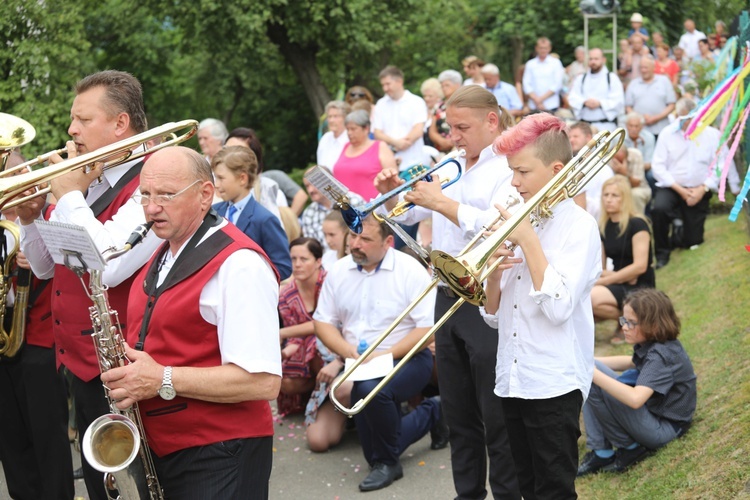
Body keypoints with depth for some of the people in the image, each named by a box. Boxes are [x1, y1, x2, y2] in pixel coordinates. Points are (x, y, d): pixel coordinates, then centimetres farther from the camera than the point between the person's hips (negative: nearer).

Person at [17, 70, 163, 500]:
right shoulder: (87, 181, 11)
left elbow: (107, 267, -31)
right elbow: (46, 268, 17)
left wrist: (70, 195, -19)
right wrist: (31, 217, -1)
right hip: (79, 361, 8)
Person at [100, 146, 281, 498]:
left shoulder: (239, 264, -16)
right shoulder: (163, 257, 13)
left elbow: (264, 381, -23)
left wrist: (163, 380, -23)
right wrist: (128, 369, 4)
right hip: (158, 450, 9)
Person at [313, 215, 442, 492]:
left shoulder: (410, 270, -13)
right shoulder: (339, 271, 1)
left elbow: (429, 328, -17)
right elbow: (323, 322, 4)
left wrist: (386, 355, -24)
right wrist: (348, 351, -14)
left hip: (406, 359, -6)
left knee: (371, 389, -37)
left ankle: (388, 462, -12)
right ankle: (431, 412, 31)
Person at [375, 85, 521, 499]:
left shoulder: (508, 170, -10)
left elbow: (497, 225, -26)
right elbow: (408, 213, 22)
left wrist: (441, 202, -22)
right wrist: (393, 192, 2)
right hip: (447, 299, 8)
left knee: (497, 417, 1)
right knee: (458, 413, 16)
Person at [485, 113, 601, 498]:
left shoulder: (578, 225, -7)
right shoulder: (518, 221, 12)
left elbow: (558, 307, -20)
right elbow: (493, 316, 13)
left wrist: (528, 240, -15)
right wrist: (493, 271, -7)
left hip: (554, 381, -7)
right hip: (512, 378, 7)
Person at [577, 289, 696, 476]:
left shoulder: (661, 356, -25)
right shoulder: (653, 344, 2)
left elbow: (635, 399, -38)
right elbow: (632, 362, 22)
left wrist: (593, 372, -32)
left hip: (663, 429, -10)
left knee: (592, 380, -23)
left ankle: (629, 447, -7)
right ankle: (601, 452, 1)